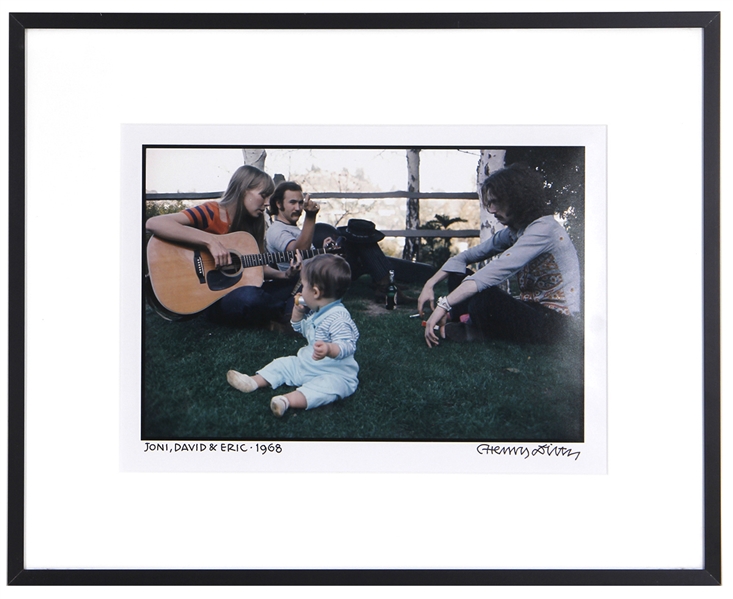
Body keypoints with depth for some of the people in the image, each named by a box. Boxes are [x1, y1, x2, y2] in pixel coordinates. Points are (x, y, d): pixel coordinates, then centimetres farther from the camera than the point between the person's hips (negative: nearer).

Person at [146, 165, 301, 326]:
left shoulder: (251, 222, 7)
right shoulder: (211, 212, -14)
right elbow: (153, 223, -29)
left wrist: (284, 274, -8)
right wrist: (210, 240, -33)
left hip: (241, 287, 7)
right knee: (249, 297, -36)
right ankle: (286, 310, -8)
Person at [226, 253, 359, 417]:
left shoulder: (338, 318, -24)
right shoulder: (317, 313, 8)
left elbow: (347, 345, -35)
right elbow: (301, 329, 27)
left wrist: (329, 349, -55)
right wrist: (298, 311, 9)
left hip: (336, 374, -10)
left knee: (328, 385, -38)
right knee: (283, 364, 8)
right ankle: (253, 382, -3)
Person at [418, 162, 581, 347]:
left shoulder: (544, 229, -20)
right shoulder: (514, 231, 9)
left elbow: (497, 271, -32)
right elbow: (468, 256, 11)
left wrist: (444, 305, -35)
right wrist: (430, 284, -3)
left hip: (553, 320, -9)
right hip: (530, 308, 9)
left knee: (483, 300, -34)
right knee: (458, 276, 5)